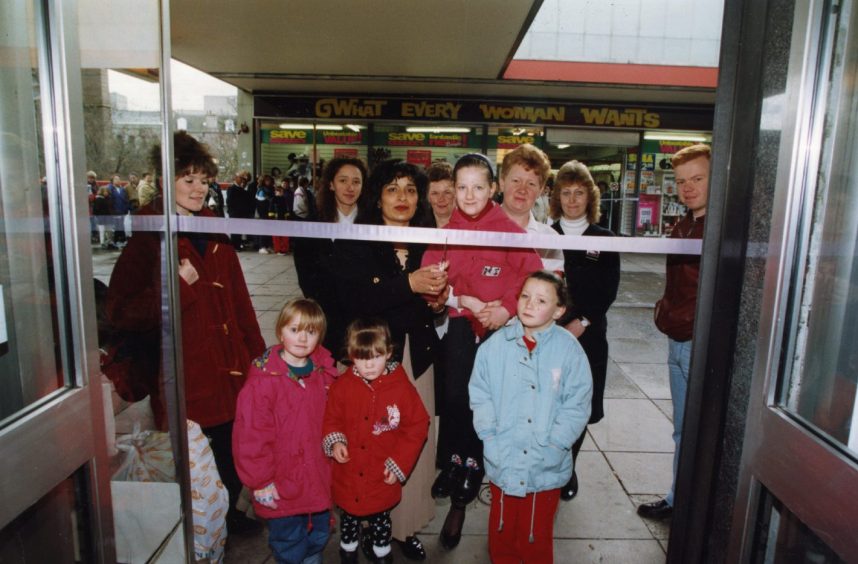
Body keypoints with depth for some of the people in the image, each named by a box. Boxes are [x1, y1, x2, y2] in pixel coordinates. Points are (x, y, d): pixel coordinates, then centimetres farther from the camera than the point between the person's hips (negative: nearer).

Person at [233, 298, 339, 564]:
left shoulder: (323, 373, -2)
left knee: (319, 535, 26)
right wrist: (260, 482, -14)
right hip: (283, 486, -5)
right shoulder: (263, 380, -20)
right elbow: (250, 435, -17)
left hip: (319, 479, 5)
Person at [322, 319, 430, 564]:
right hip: (348, 475, 1)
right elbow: (331, 418, 2)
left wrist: (400, 464, -11)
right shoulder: (343, 385, -11)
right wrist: (334, 441, -18)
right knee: (348, 516, 23)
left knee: (381, 517, 21)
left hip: (383, 478, -1)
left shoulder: (401, 387, -16)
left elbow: (417, 427, -10)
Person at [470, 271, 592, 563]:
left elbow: (577, 407, -9)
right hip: (502, 463, 2)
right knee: (501, 531, 22)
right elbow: (480, 396, -3)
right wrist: (493, 440, -10)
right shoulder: (496, 344, -6)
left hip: (546, 468, -1)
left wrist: (550, 448, -14)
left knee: (537, 537, 17)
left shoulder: (569, 349, -10)